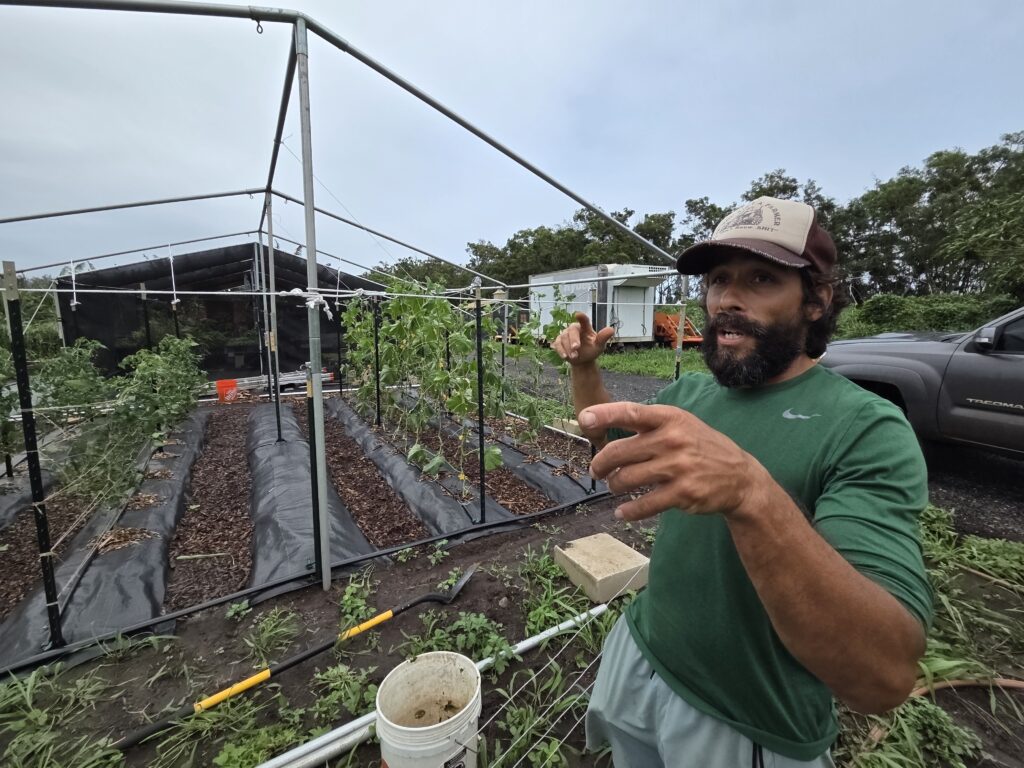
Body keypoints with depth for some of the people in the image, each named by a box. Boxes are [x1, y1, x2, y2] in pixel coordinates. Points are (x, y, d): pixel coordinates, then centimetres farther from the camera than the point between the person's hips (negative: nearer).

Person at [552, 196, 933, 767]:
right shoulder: (688, 392, -5)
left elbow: (884, 677, -32)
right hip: (638, 656, 5)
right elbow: (610, 447, 12)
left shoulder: (868, 430, -23)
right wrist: (585, 368, -5)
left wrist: (749, 491, -49)